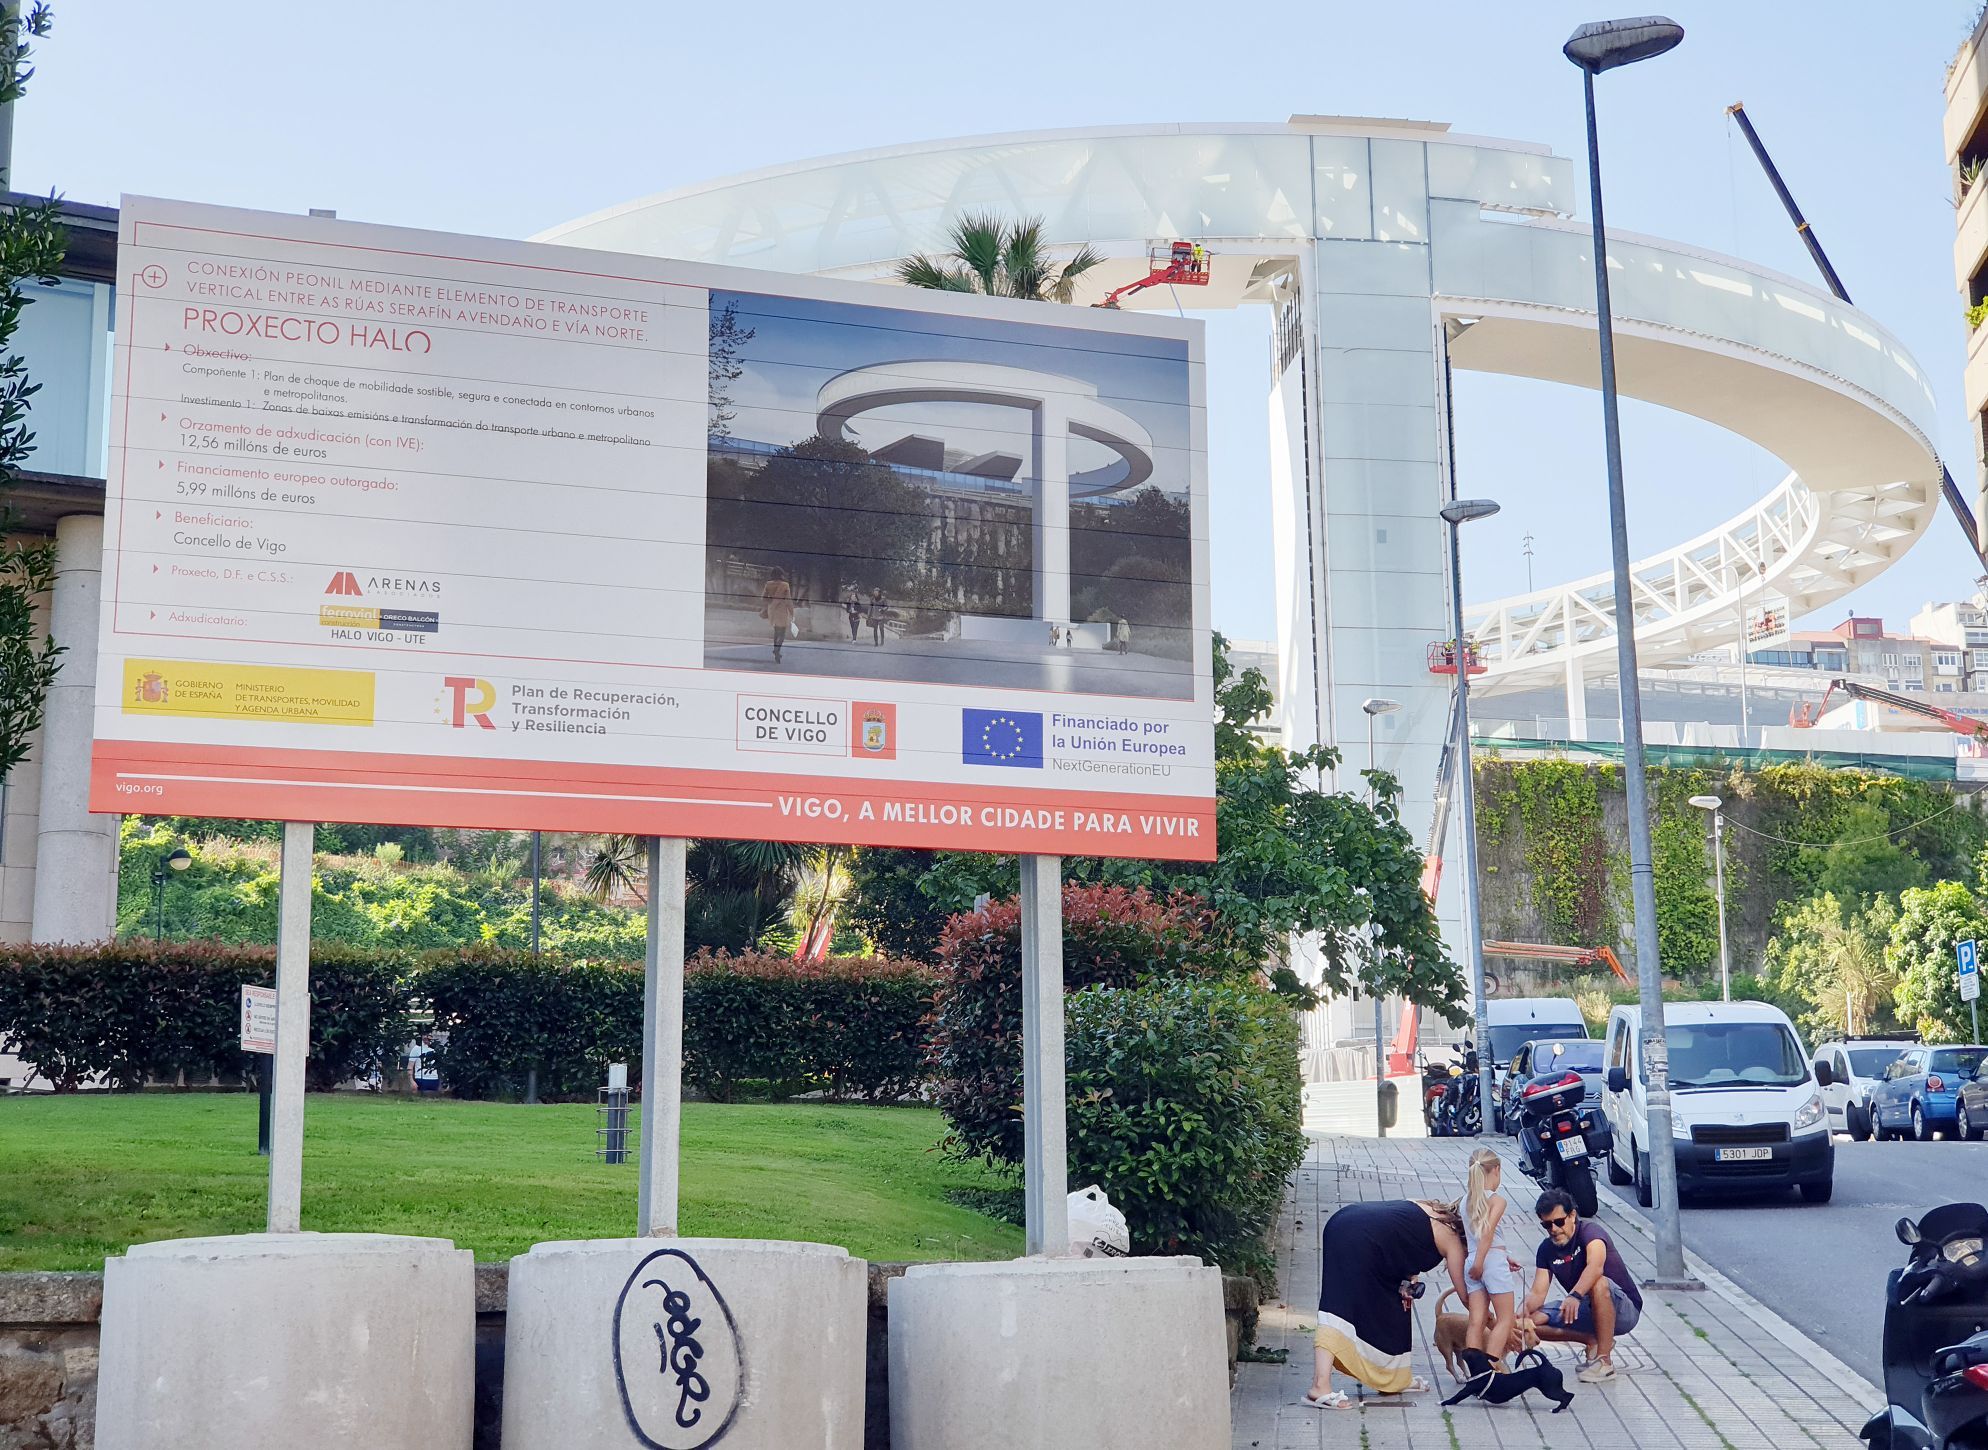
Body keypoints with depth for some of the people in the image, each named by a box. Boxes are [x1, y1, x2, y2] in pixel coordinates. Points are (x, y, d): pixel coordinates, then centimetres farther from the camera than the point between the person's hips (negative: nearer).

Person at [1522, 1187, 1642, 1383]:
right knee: (1531, 1321, -13)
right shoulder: (1547, 1249, 1)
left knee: (1599, 1284, -39)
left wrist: (1575, 1296, -57)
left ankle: (1604, 1361, -29)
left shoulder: (1590, 1232, -18)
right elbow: (1538, 1293, -5)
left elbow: (1595, 1267, -39)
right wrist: (1523, 1311, -28)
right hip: (1587, 1312, 6)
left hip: (1623, 1311, -6)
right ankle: (1593, 1341, 0)